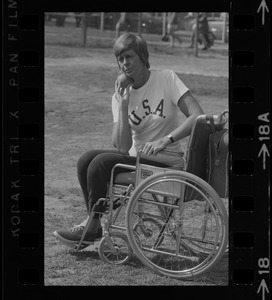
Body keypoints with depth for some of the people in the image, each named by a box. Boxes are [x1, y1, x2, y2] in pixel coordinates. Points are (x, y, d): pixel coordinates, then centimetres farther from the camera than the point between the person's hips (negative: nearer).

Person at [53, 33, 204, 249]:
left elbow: (198, 117, -18)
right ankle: (94, 225, -8)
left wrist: (166, 140, -29)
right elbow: (123, 146, -8)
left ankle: (91, 227, -6)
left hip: (166, 165, -6)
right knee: (86, 160, -14)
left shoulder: (167, 79, -8)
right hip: (136, 157, 6)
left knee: (101, 162, -21)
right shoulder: (121, 95, 4)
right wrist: (123, 106, -16)